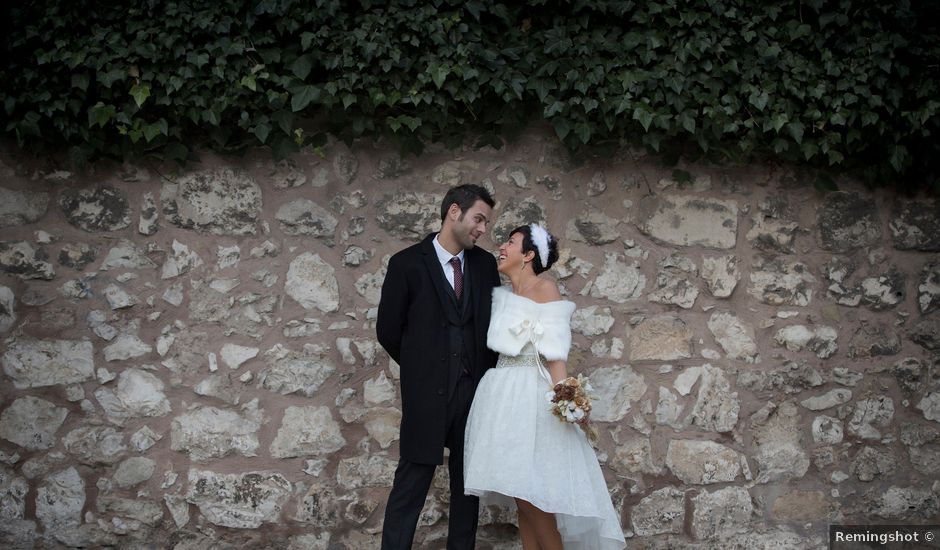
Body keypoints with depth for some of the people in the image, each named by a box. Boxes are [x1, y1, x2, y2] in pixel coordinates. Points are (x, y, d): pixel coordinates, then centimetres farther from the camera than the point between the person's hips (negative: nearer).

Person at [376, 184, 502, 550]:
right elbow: (388, 330, 0)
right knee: (411, 485, -2)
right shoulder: (407, 263, -5)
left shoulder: (485, 264, 7)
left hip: (475, 391, 4)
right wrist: (420, 367, 8)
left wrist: (484, 371, 7)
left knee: (468, 484, 10)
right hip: (426, 393, -4)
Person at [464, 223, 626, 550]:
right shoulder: (503, 294, 15)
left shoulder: (544, 289, -6)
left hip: (531, 395, -7)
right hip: (503, 395, 7)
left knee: (531, 492, -9)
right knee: (520, 496, 7)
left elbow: (555, 351, -13)